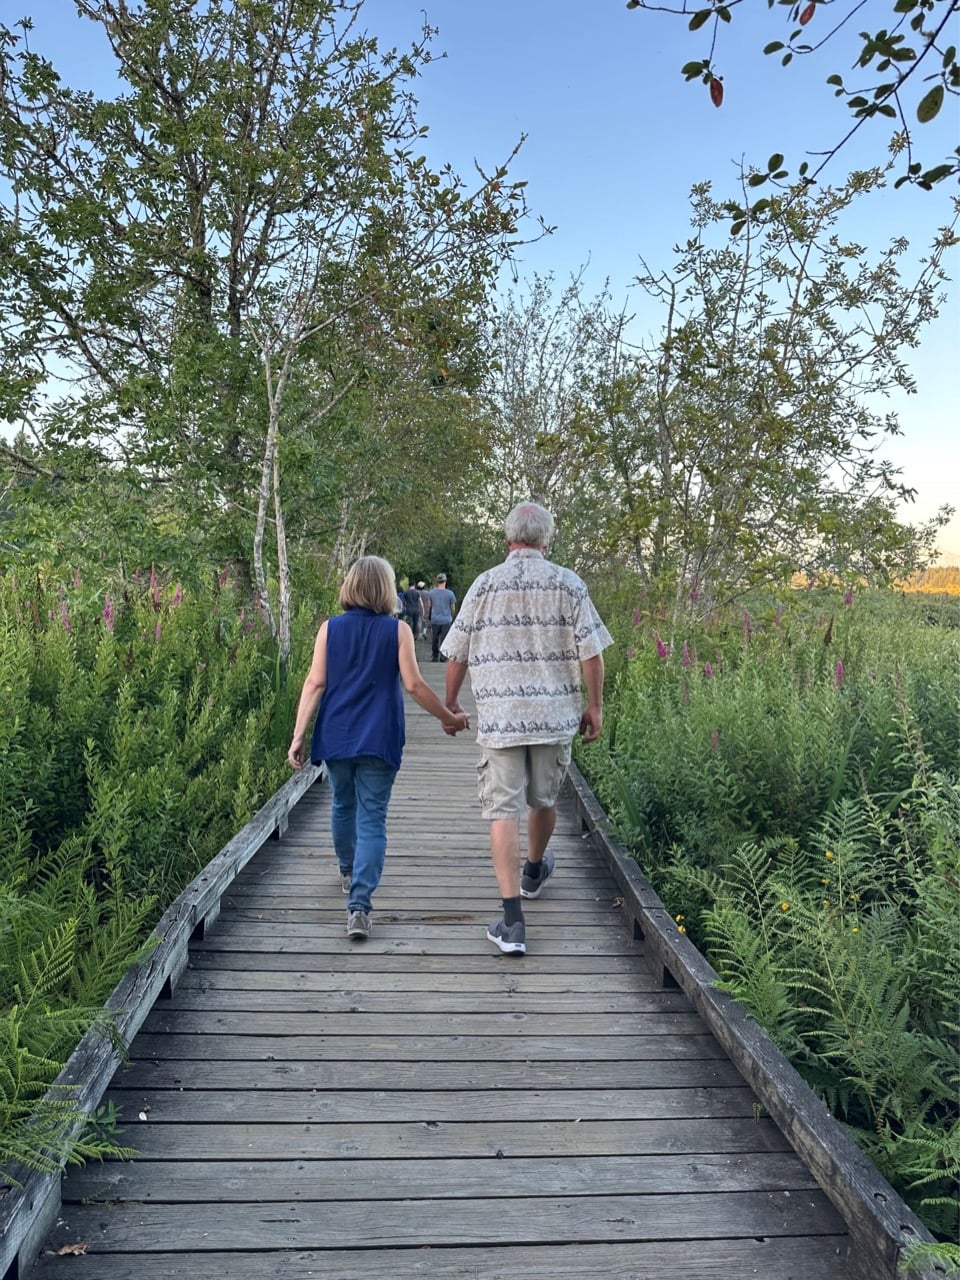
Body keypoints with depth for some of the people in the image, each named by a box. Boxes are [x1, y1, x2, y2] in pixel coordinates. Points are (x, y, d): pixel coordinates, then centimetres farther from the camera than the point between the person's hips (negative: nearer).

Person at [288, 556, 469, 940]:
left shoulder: (330, 628, 2)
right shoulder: (397, 630, -4)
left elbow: (315, 683, -3)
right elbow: (414, 685, -8)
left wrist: (299, 735, -2)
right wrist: (450, 718, 3)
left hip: (336, 736, 3)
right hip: (379, 739, -3)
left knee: (343, 806, 24)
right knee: (372, 820, -1)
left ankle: (348, 872, 46)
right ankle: (359, 905, -12)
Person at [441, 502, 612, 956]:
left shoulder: (485, 585, 1)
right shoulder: (568, 585, 0)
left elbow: (458, 654, 5)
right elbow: (591, 651, -3)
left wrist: (449, 701, 18)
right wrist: (594, 705, 8)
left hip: (498, 715, -1)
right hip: (554, 713, 2)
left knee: (504, 810, -1)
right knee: (543, 799, 21)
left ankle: (512, 920, -6)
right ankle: (534, 872, 48)